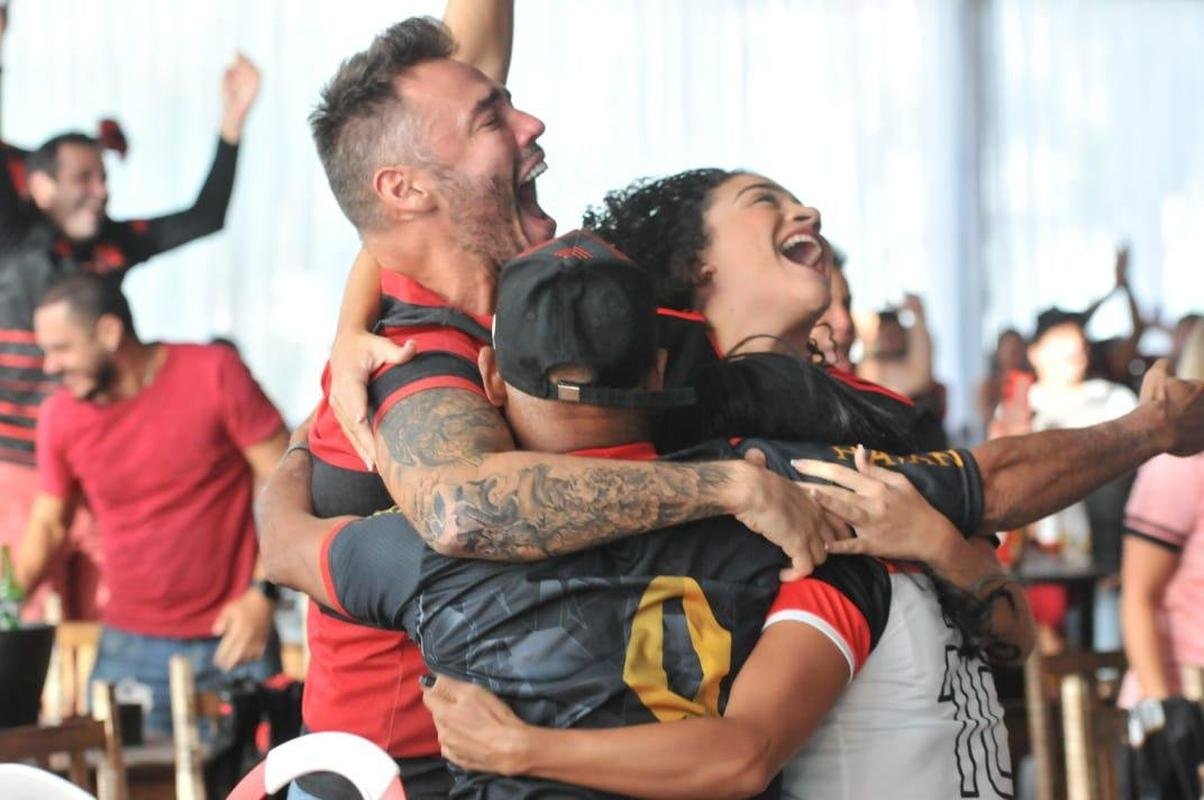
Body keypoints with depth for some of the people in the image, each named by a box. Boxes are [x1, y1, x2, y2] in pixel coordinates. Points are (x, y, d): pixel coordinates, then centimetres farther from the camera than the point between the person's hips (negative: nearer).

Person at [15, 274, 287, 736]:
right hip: (129, 648, 3)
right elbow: (48, 525, 14)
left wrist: (263, 594, -13)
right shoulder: (61, 416, 4)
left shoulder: (214, 374, -6)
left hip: (233, 636, -2)